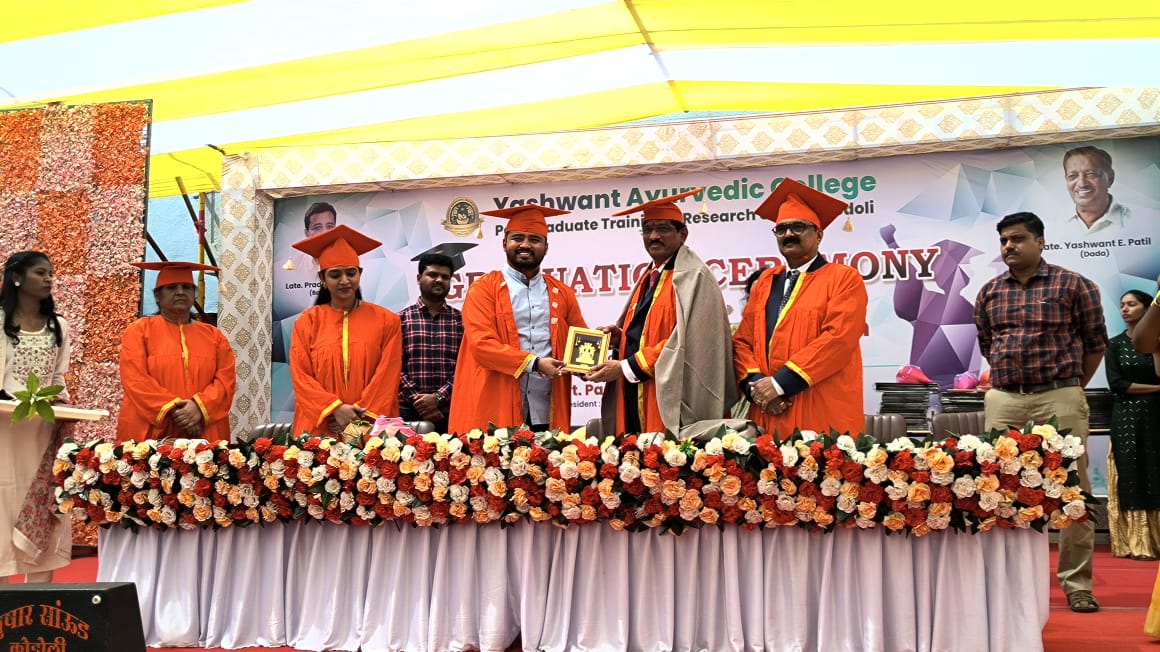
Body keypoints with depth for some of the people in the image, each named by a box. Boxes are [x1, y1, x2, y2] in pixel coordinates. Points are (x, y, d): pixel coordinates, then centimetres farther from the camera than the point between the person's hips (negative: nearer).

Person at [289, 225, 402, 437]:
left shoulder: (386, 321, 5)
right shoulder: (307, 322, 6)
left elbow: (387, 376, -1)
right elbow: (301, 376, 0)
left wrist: (360, 415, -11)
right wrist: (335, 408, -13)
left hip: (372, 428, 0)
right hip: (320, 427, 0)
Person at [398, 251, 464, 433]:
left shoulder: (460, 320, 8)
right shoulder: (401, 319, 7)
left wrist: (439, 397, -11)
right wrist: (417, 400, -10)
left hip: (450, 410, 1)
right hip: (409, 410, 0)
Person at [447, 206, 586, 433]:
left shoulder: (562, 293, 14)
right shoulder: (484, 289, 2)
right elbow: (481, 344, -9)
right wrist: (533, 363, -18)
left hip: (547, 414, 3)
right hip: (496, 410, -3)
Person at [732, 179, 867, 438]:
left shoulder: (844, 279, 1)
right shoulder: (765, 282, 17)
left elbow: (837, 338, -13)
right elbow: (743, 341, 11)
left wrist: (780, 383, -17)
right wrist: (755, 383, -9)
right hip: (768, 414, 4)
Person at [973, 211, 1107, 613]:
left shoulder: (1072, 285, 1)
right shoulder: (989, 293, 11)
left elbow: (1096, 342, 7)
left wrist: (1072, 387, 11)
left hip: (1059, 399, -3)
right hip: (1003, 401, 4)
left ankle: (1076, 584, 8)